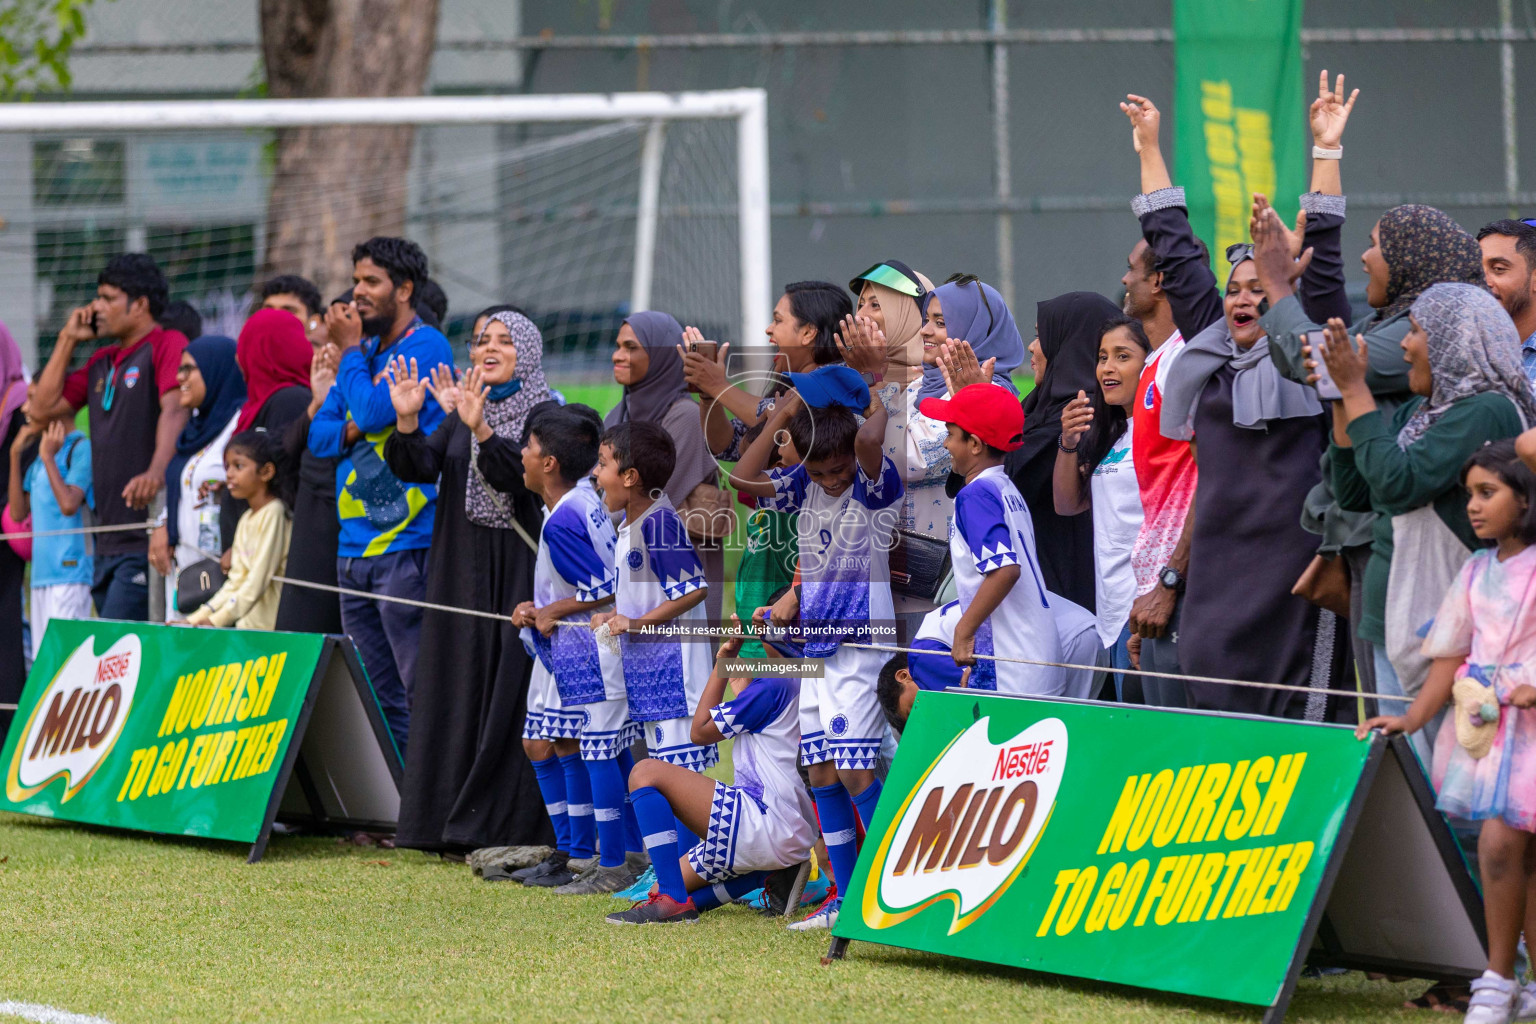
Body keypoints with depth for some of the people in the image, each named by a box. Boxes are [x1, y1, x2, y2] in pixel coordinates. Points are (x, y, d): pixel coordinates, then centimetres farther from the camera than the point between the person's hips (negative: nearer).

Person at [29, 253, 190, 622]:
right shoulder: (101, 362, 20)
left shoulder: (167, 345, -6)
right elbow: (46, 403, 19)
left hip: (145, 540, -9)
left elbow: (174, 411, -21)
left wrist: (156, 471, -37)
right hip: (109, 543, 9)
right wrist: (68, 340, 14)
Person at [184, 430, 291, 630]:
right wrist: (200, 616, 6)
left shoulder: (273, 513, -9)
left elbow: (259, 579, -15)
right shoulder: (246, 520, 16)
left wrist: (217, 619, -19)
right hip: (247, 625, 7)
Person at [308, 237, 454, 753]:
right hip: (355, 545, 8)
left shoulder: (425, 345, -6)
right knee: (374, 696, 9)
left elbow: (374, 411, -17)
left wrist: (350, 350, -3)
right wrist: (350, 431, -5)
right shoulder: (366, 352, 19)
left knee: (420, 691, -9)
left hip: (406, 542, -8)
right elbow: (319, 434, 17)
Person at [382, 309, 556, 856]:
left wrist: (481, 431, -32)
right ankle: (456, 824, 9)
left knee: (509, 685, -7)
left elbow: (526, 477, -20)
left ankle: (511, 824, -4)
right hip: (461, 567, 5)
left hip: (517, 566, -5)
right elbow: (419, 467, -1)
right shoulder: (460, 412, 12)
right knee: (460, 683, 5)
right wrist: (407, 422, -18)